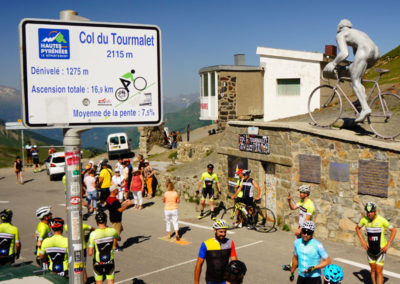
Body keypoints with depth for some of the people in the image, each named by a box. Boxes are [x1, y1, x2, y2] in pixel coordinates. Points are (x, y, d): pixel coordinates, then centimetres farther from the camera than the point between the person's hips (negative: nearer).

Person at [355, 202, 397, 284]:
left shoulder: (381, 220, -20)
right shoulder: (364, 219, -9)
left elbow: (393, 230, -9)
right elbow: (357, 228, 10)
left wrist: (388, 245, -13)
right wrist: (362, 241, 1)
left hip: (381, 249, -4)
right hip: (370, 249, 4)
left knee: (379, 272, -6)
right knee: (373, 270, 13)